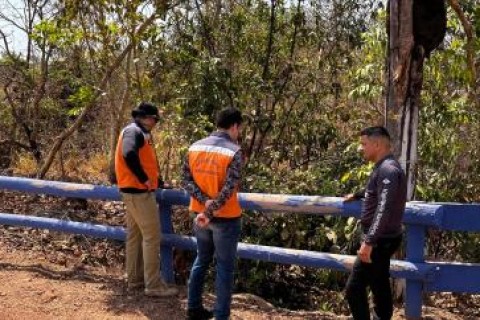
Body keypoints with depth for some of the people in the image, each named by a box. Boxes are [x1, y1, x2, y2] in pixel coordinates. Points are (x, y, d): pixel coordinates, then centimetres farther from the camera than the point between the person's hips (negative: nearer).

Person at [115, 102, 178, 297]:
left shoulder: (136, 132, 18)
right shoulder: (134, 131, -14)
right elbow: (129, 155, -31)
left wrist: (156, 179, 12)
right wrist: (145, 179, -24)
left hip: (132, 192, 11)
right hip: (140, 192, -11)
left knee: (134, 236, 15)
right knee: (152, 237, -8)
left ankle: (134, 279, 25)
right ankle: (154, 285, -6)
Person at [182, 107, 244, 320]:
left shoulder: (195, 147, 3)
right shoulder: (234, 151, -16)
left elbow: (186, 179, -1)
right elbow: (228, 189, -23)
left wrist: (204, 201, -11)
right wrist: (209, 213, -20)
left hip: (200, 215, 6)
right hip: (225, 217, -6)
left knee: (201, 261, 20)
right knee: (225, 267, 5)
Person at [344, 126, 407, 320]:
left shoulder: (387, 169, -19)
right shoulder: (384, 168, 13)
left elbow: (384, 209, -28)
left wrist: (369, 242, -31)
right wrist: (357, 195, 31)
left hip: (380, 241, -11)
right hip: (382, 240, 11)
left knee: (354, 289, -9)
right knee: (380, 288, 16)